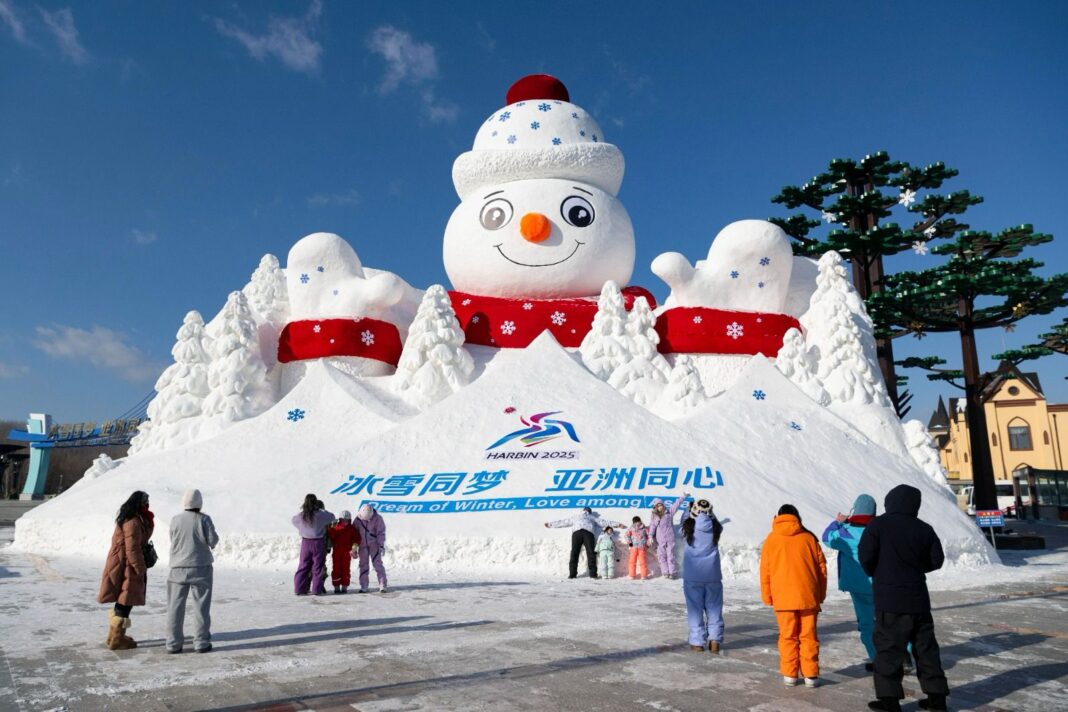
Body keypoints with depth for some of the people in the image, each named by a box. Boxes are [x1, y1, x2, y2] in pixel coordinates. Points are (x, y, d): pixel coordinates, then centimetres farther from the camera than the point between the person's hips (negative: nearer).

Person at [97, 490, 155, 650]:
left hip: (124, 565, 11)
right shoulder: (133, 522, -21)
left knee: (123, 601, 19)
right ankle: (116, 639, 4)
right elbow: (132, 549, -22)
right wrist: (141, 569, -17)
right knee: (125, 601, -3)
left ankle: (115, 634, 29)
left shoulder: (131, 519, 12)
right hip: (127, 566, -11)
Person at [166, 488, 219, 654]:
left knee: (175, 606, 10)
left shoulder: (175, 519, -2)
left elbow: (173, 540, 9)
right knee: (201, 606, 5)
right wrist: (214, 538, 11)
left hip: (178, 568, 2)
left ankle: (173, 643, 11)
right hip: (200, 567, -2)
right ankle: (201, 642, 7)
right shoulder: (204, 519, -9)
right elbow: (212, 541, -10)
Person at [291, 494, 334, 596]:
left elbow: (294, 519, 17)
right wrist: (323, 510, 15)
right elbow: (332, 517, 2)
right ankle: (317, 589, 9)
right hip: (318, 542, -3)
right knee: (318, 566, 7)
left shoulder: (300, 516, -5)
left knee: (303, 566, 12)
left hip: (305, 542, 3)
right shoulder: (320, 515, -14)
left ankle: (299, 589, 13)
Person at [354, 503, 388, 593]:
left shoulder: (378, 518, -11)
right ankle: (363, 586, 11)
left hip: (374, 545, -3)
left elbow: (381, 533, -9)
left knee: (378, 564, -6)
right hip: (363, 545, 3)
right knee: (363, 565, 5)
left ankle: (382, 586, -4)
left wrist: (381, 545, -14)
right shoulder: (358, 519, -4)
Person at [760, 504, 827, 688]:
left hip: (783, 597, -1)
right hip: (808, 596, 1)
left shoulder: (771, 539, 3)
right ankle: (810, 675, 11)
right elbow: (822, 567, 8)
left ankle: (789, 675, 10)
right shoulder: (808, 537, 6)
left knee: (787, 636, 8)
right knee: (808, 636, 9)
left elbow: (765, 570, 3)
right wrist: (821, 595, 16)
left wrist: (767, 597, 11)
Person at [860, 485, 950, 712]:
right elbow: (936, 559, 8)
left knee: (888, 647, 0)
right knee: (925, 647, 15)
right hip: (918, 599, 5)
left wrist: (875, 573, 6)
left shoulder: (878, 525, -9)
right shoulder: (924, 529, 5)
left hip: (889, 600, -5)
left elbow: (865, 555, -14)